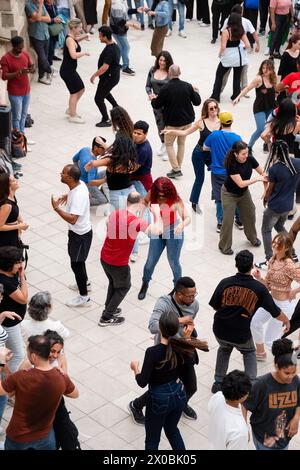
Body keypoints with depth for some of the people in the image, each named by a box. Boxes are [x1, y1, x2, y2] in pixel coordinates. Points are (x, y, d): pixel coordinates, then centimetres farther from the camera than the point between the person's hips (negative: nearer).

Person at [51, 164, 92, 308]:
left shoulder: (78, 196, -35)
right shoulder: (79, 184, -7)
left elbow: (72, 219, -39)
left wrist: (56, 208, -35)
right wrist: (68, 196, 6)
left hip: (80, 234, -10)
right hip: (78, 231, 10)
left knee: (76, 264, 4)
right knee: (78, 260, 28)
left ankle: (84, 297, 19)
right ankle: (83, 282, 51)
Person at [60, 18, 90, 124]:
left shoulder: (72, 38, 7)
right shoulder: (70, 39, -21)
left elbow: (75, 41, 34)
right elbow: (74, 55, -36)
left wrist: (83, 37, 16)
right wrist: (84, 53, -19)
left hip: (70, 70, 10)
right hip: (67, 71, -10)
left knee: (81, 89, 20)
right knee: (75, 92, 4)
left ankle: (70, 110, 33)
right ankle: (72, 116, 18)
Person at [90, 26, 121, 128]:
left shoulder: (109, 50, -28)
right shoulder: (115, 46, 3)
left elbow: (105, 67, -33)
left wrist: (94, 75, -22)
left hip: (109, 77, -10)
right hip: (115, 75, 10)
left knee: (98, 98, -2)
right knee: (105, 92, 35)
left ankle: (106, 120, 5)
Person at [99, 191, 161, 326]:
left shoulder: (115, 213, -4)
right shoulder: (137, 222, -25)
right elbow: (157, 230, -16)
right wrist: (156, 213, -1)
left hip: (104, 258, 6)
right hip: (118, 263, -6)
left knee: (113, 282, 31)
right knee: (123, 287, 18)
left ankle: (109, 309, 45)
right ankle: (106, 318, 22)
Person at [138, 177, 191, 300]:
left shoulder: (175, 201, -27)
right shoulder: (152, 195, -16)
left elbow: (187, 218, -33)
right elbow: (145, 202, 7)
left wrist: (182, 225, -55)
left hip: (174, 232, -4)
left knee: (173, 261, 6)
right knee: (151, 261, 9)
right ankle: (145, 284, 36)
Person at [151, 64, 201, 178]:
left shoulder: (165, 89, -19)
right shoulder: (188, 86, -9)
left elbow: (156, 105, -9)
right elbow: (197, 102, 0)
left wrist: (153, 99, 14)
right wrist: (196, 92, 20)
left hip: (173, 122, -4)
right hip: (187, 120, 4)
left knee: (169, 144, 12)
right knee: (181, 143, 20)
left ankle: (176, 169, 3)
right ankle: (178, 167, 26)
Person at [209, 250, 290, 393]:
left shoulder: (225, 283, -14)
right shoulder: (259, 288, -15)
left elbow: (215, 306, -1)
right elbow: (275, 312, -5)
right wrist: (286, 321, 16)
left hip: (220, 331, 1)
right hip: (241, 335, -1)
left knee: (224, 349, 33)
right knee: (249, 353, 30)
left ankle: (218, 383, 32)